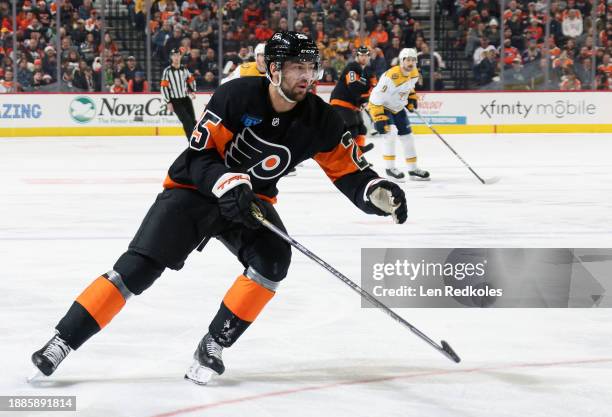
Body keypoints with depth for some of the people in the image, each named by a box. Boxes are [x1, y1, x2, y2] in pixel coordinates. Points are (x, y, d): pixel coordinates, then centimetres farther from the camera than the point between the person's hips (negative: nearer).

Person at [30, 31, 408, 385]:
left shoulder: (320, 119, -12)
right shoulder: (237, 96, -23)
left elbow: (349, 171, -7)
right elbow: (199, 154, -19)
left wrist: (379, 192, -26)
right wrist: (228, 183, -34)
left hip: (252, 198, 4)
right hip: (195, 190, -4)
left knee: (273, 260, -25)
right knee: (139, 267, -16)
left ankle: (213, 346, -10)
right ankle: (62, 341, -10)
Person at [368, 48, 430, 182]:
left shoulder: (414, 73, -8)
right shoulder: (391, 76, -34)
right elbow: (376, 98, -32)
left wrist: (412, 97, 9)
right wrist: (379, 119, -33)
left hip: (398, 108, 8)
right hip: (381, 107, -8)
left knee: (407, 136, 8)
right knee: (388, 136, -22)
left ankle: (413, 169, 18)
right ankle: (390, 168, -12)